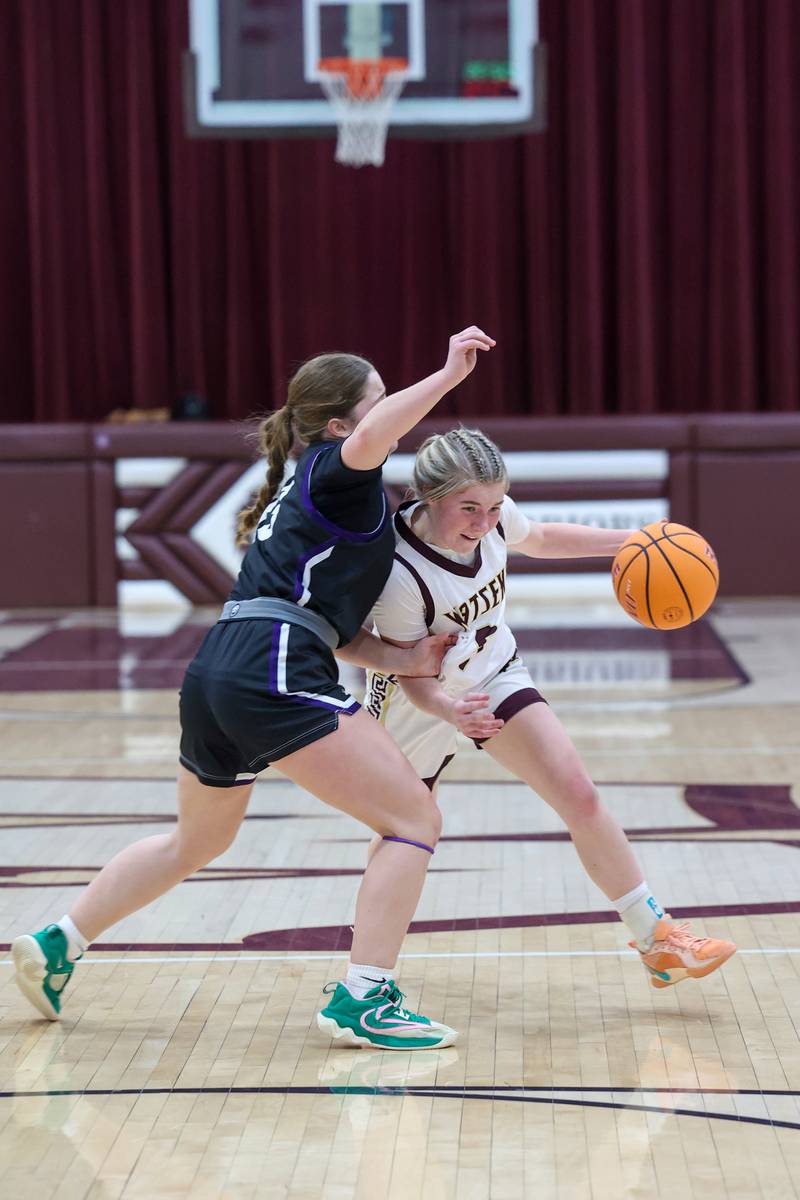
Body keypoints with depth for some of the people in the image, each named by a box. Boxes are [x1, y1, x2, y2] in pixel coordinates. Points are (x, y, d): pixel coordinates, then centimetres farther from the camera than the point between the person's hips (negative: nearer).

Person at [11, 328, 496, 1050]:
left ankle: (57, 945, 36)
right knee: (415, 820, -6)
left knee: (197, 840, 31)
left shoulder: (300, 498, 28)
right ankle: (363, 1002, -10)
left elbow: (332, 630, 23)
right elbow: (373, 437, -26)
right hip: (275, 673, -10)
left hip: (214, 673, 10)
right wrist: (449, 374, -22)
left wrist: (410, 661, 12)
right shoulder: (336, 473, 2)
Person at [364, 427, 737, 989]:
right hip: (420, 703, -4)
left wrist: (627, 541, 0)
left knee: (580, 797, -7)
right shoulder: (401, 575, -36)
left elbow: (537, 539, 6)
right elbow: (411, 673, -22)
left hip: (495, 675, 5)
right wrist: (447, 710, -43)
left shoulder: (492, 511, -20)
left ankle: (658, 942, 1)